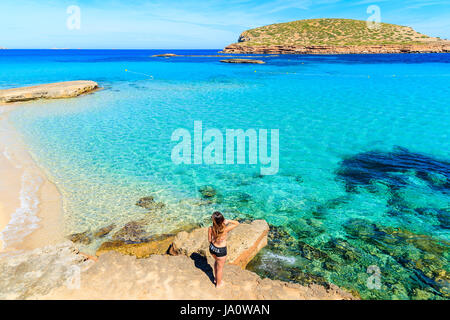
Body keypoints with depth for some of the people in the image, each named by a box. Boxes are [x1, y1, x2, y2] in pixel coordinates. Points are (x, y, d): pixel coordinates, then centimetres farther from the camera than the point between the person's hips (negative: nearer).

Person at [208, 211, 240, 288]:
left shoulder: (210, 229, -22)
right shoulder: (226, 229, -30)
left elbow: (209, 240, -5)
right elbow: (237, 223, -16)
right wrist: (228, 221, -15)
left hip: (212, 248, 4)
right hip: (221, 251, -4)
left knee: (216, 261, 35)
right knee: (220, 268, 22)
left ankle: (215, 278, 54)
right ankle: (218, 284, 45)